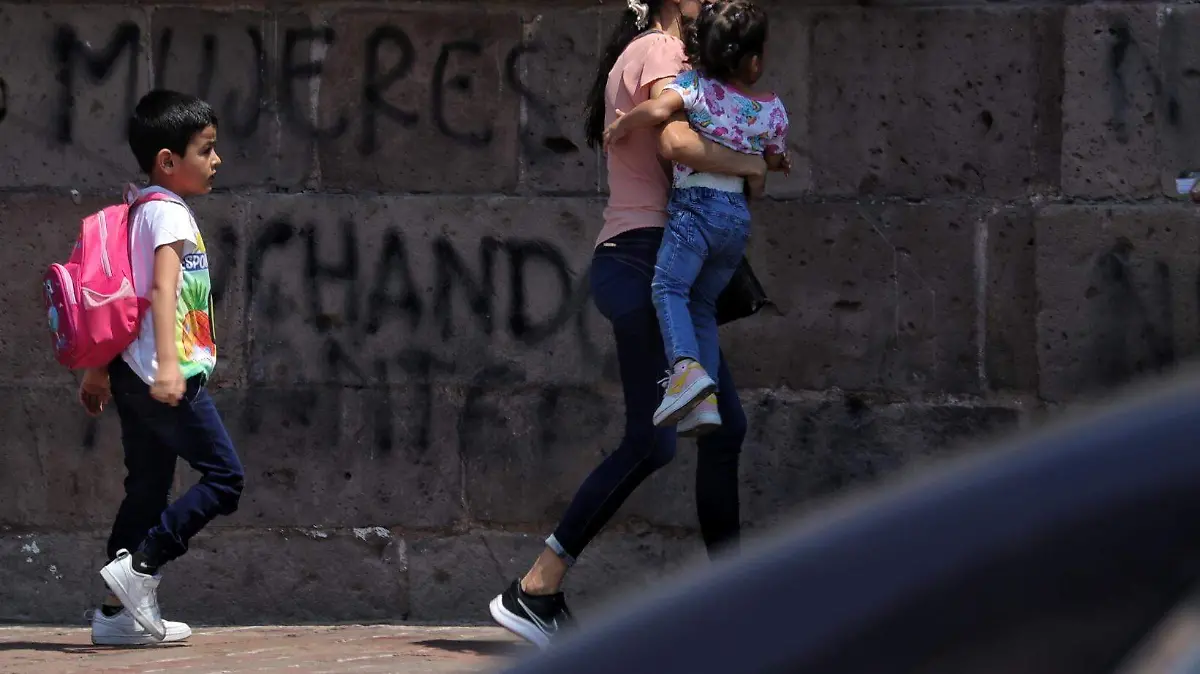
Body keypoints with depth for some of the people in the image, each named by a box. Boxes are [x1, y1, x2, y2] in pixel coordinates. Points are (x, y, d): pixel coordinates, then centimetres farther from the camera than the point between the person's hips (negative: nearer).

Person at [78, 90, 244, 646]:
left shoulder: (140, 208, 18)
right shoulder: (169, 212, -11)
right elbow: (163, 287, -24)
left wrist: (98, 369, 29)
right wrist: (168, 365, -34)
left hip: (134, 375, 10)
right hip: (172, 379, -10)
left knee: (147, 490, 11)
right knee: (224, 478, -7)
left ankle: (118, 613, 11)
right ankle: (138, 568, -11)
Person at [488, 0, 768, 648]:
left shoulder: (639, 58, 23)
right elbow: (677, 142, -24)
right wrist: (746, 163, -10)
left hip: (655, 267, 11)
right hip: (645, 259, -11)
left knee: (725, 425, 11)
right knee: (651, 441, -12)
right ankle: (534, 591, -13)